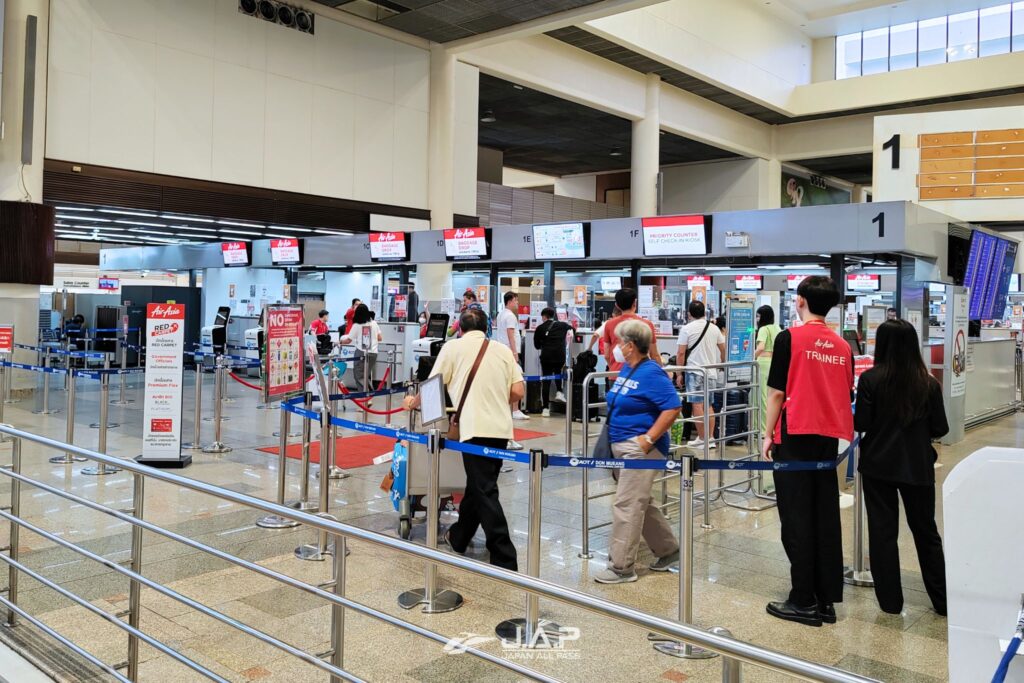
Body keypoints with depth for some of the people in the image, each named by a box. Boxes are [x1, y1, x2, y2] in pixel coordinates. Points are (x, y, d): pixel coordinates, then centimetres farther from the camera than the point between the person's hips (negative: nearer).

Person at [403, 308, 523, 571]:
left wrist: (414, 403, 26)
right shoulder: (503, 350, 12)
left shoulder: (454, 346, 3)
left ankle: (505, 560, -5)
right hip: (501, 428, 5)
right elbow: (518, 392, 7)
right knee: (477, 485, 20)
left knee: (485, 492, -3)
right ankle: (458, 537, 36)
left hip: (476, 428, -5)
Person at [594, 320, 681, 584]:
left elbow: (672, 408, -20)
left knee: (627, 506, -7)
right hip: (621, 447, 10)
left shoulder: (651, 373, -15)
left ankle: (622, 567, 2)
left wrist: (649, 438, -21)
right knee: (640, 503, 18)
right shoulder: (626, 369, 11)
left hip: (640, 448, -10)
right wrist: (613, 436, 15)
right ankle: (668, 550, 33)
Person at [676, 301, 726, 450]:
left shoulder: (686, 329, -6)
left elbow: (681, 353, -9)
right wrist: (722, 365, 33)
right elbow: (723, 350, 16)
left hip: (694, 371, -5)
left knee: (697, 405, -2)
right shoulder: (714, 328, 8)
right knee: (708, 405, 12)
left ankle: (702, 439, -1)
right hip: (711, 371, 5)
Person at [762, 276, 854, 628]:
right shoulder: (843, 345, 8)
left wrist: (768, 435, -1)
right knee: (826, 518, 10)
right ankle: (827, 599, 16)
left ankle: (804, 601, 6)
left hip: (795, 437, -5)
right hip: (829, 439, 5)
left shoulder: (790, 338, -8)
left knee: (797, 520, 2)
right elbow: (847, 396, 13)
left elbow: (777, 392, -9)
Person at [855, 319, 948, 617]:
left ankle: (890, 600, 14)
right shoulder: (928, 383, -5)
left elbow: (860, 424, -10)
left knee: (883, 531, 8)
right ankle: (943, 600, 24)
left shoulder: (870, 379, -12)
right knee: (926, 531, 16)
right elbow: (940, 428, -2)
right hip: (918, 466, 2)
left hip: (878, 464, -2)